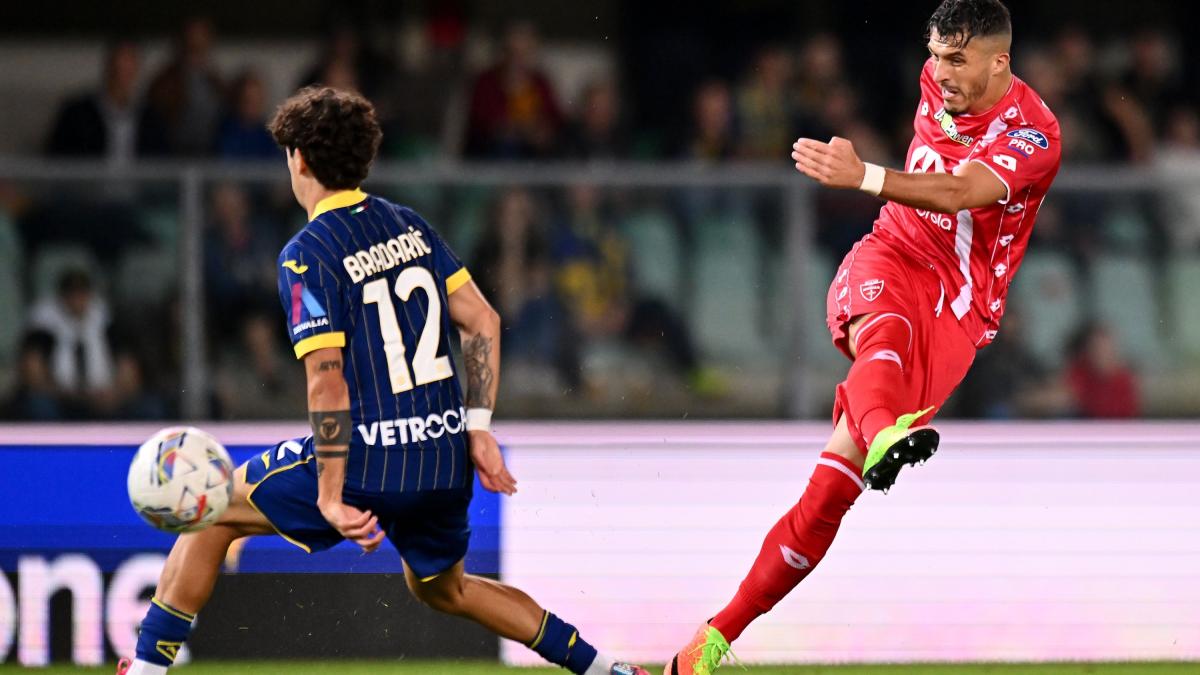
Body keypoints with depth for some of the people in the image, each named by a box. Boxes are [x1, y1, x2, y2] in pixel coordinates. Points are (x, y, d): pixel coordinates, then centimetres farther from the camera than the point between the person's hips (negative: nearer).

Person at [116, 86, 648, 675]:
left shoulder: (306, 256, -11)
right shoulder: (409, 225, 10)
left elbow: (328, 383, -17)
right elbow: (483, 322, 8)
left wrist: (332, 498, -17)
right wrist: (478, 429, 9)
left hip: (373, 460, -7)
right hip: (446, 460, 7)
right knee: (443, 590, 30)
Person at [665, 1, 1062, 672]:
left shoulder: (1035, 136, -12)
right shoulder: (938, 83, 8)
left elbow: (956, 194, -30)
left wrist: (864, 176, -44)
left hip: (959, 313, -4)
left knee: (833, 484, -16)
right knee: (885, 330, -37)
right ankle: (883, 438, -72)